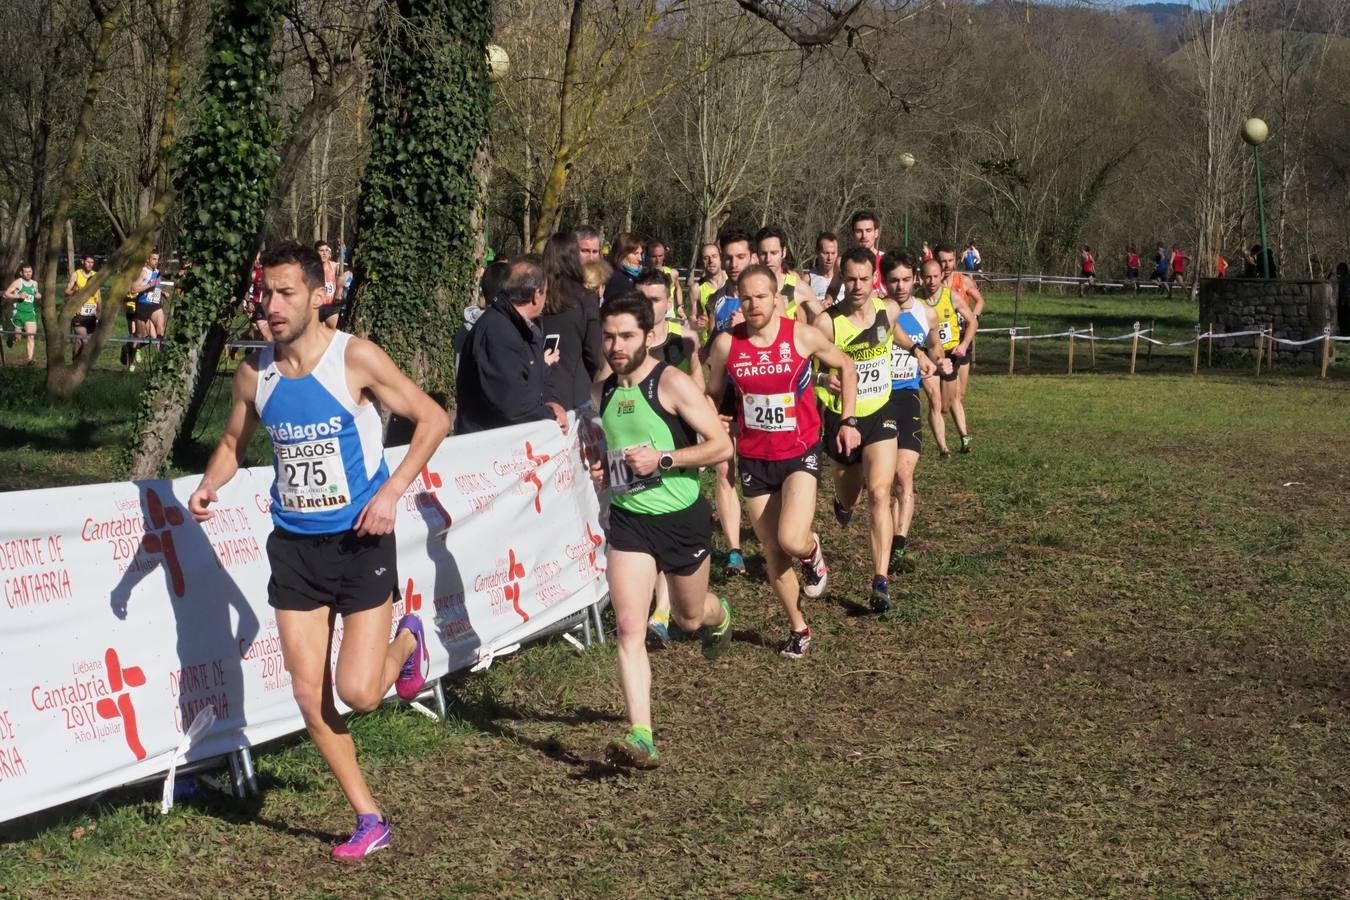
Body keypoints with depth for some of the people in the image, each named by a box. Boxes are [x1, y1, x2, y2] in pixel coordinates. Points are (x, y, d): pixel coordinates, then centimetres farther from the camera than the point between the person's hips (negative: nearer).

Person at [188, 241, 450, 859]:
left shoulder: (355, 359, -13)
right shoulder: (254, 373, 0)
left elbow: (433, 419, -6)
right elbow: (234, 443, 16)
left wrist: (391, 491, -16)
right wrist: (210, 485, -5)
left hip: (359, 542, -4)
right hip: (294, 547, 4)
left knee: (358, 693, -9)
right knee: (310, 697, 2)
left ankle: (406, 640, 27)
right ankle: (369, 819, 18)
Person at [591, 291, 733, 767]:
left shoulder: (672, 384, -14)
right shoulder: (603, 393, 4)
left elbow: (722, 445, -16)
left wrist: (663, 459, -24)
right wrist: (597, 468, 2)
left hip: (682, 517, -3)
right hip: (628, 519, 3)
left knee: (689, 617, 19)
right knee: (629, 629, -11)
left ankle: (719, 616, 58)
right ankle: (641, 738, -13)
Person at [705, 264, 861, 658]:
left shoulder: (803, 336, -11)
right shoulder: (726, 343, -7)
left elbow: (846, 366, 5)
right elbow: (712, 395, 8)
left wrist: (848, 421, 3)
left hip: (800, 453, -3)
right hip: (753, 459, 3)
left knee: (792, 541, -23)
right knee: (772, 553, 9)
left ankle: (812, 551, 16)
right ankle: (798, 628, 30)